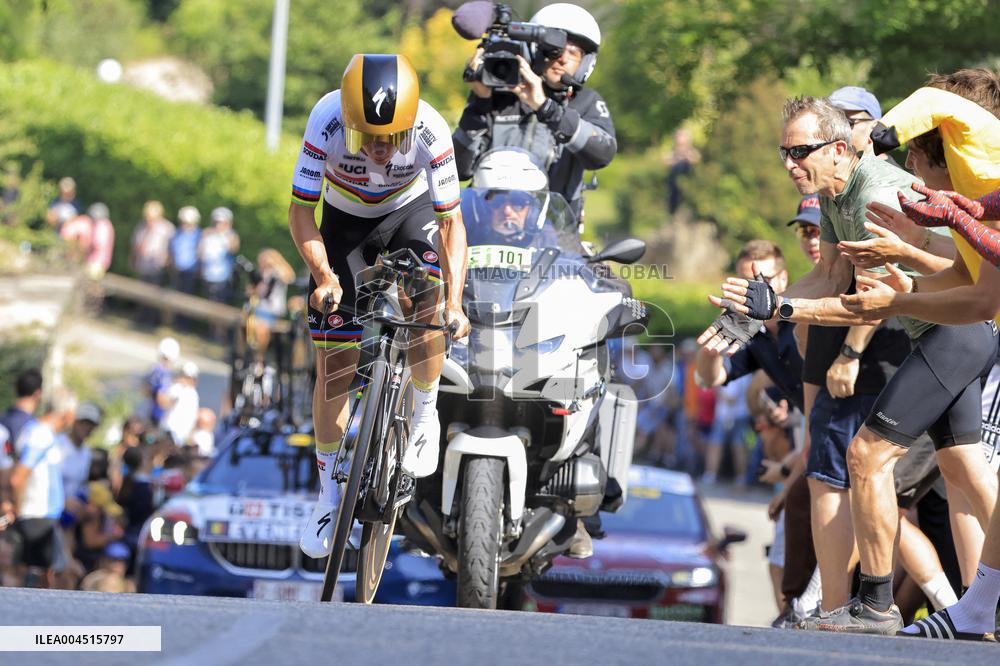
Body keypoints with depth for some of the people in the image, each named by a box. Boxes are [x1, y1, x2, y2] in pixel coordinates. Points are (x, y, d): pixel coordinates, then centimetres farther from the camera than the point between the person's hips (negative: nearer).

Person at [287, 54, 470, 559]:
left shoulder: (430, 131, -33)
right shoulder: (327, 120, -33)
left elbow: (451, 222, -27)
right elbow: (300, 209, -23)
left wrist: (454, 302, -37)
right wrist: (323, 275, -34)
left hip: (410, 212, -1)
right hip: (344, 219, 1)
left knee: (427, 309, -31)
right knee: (334, 366, -3)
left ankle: (424, 417, -3)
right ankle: (330, 493, 12)